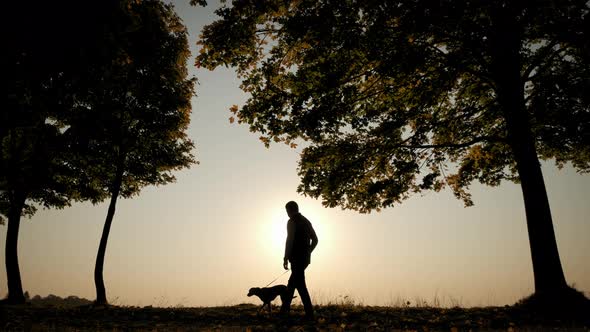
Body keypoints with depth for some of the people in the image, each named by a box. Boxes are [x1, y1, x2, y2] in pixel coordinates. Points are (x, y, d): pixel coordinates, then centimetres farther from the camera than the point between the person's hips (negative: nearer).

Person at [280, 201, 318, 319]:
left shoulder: (292, 222, -7)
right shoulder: (306, 221, 16)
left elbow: (290, 240, -16)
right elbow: (315, 240, 16)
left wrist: (286, 258, -13)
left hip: (296, 258, -8)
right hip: (305, 258, 8)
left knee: (300, 284, -7)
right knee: (292, 283, 16)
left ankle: (309, 313, -9)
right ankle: (284, 309, 22)